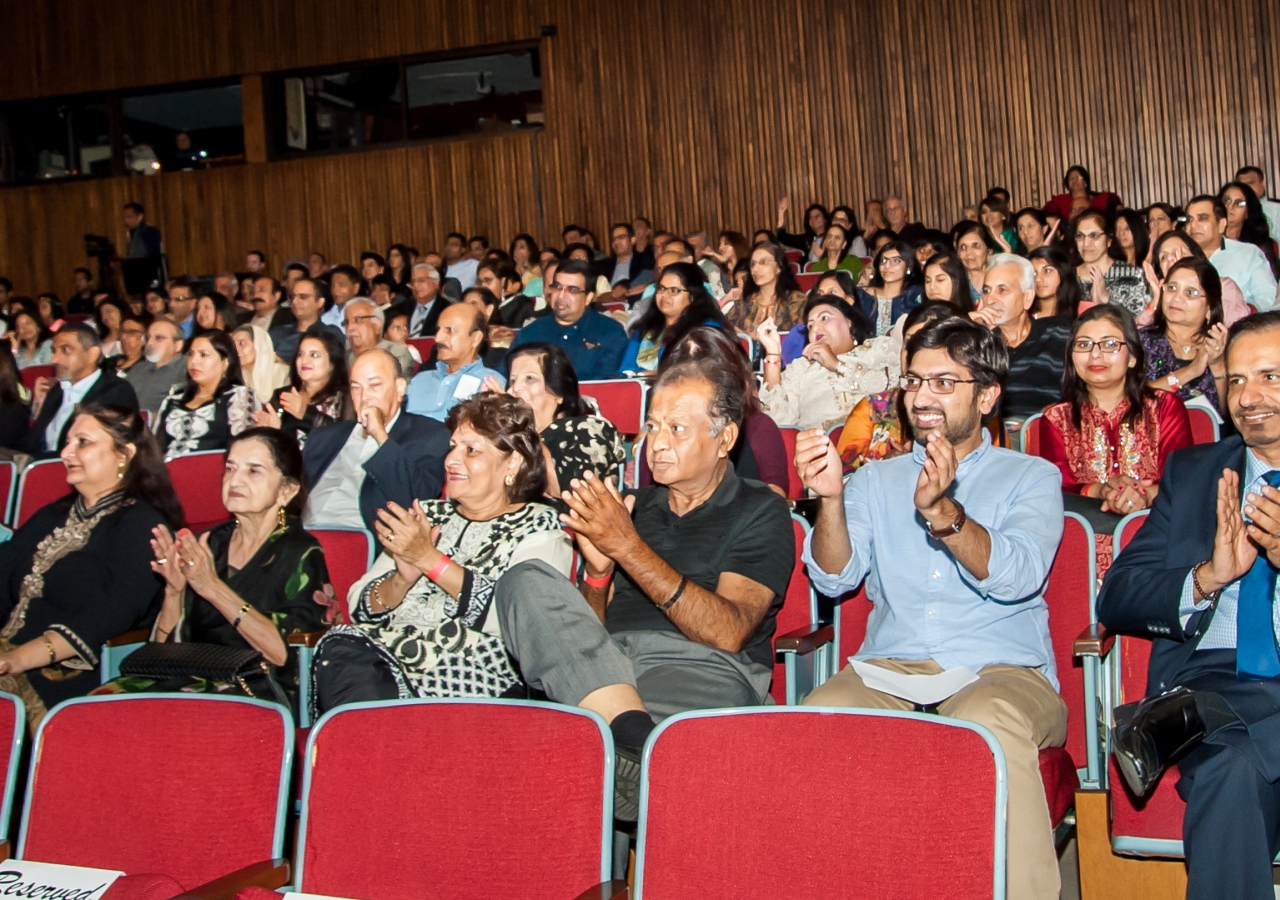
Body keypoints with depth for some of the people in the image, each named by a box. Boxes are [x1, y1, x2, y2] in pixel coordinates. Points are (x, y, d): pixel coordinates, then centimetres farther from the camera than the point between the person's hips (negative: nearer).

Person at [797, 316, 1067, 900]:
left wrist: (942, 512, -23)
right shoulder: (876, 481, 22)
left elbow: (1016, 577, -7)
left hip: (1001, 671, -2)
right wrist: (830, 499, -12)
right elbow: (835, 579, 6)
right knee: (820, 714, -31)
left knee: (987, 721, -38)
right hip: (888, 670, 2)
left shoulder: (1032, 478, 13)